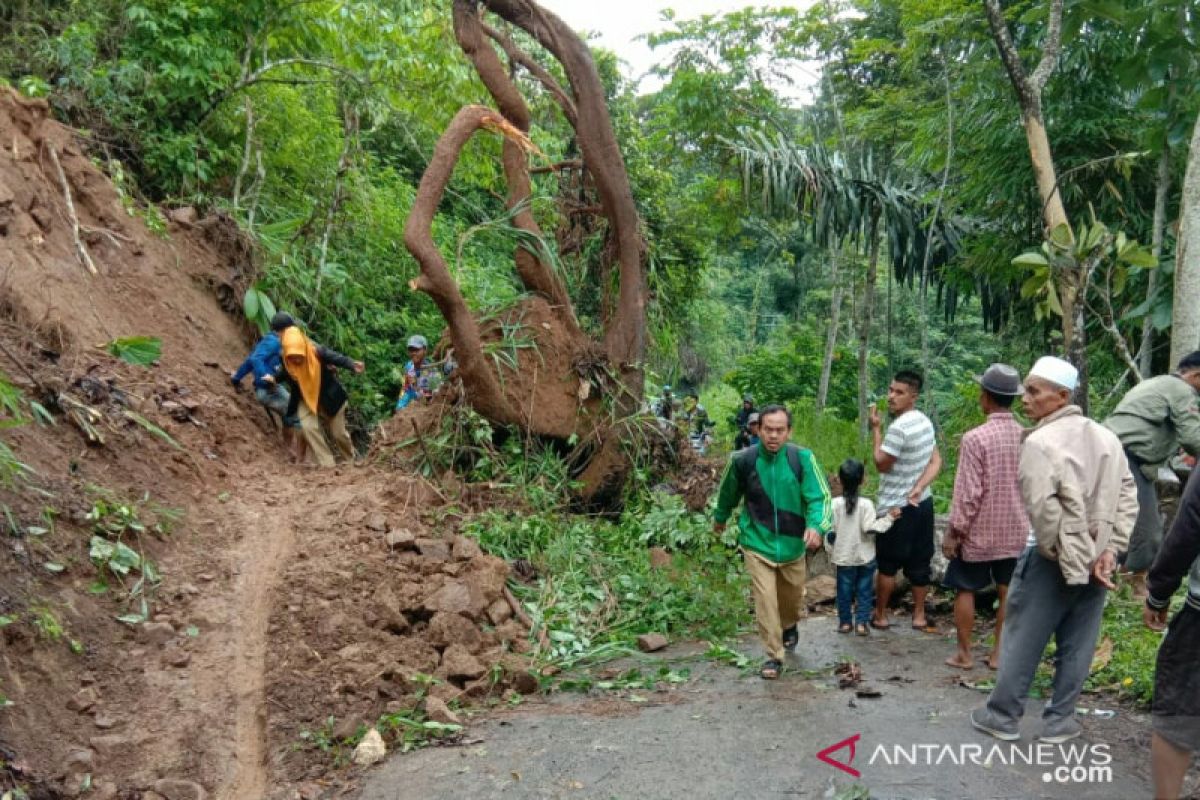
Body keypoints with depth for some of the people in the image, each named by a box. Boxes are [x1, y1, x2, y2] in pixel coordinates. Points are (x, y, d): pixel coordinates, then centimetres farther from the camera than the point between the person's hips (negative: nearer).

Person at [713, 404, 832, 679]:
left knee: (792, 595, 21)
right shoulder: (743, 460, -12)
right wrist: (720, 518, 23)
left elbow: (819, 498, -16)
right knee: (765, 599, -7)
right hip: (757, 544, -1)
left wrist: (816, 526, -35)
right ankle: (774, 656, 8)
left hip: (792, 543, 2)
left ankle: (789, 627, 53)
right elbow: (728, 492, 7)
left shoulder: (802, 459, -15)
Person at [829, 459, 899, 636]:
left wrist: (830, 547, 8)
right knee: (864, 590, 11)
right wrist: (889, 517, -11)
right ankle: (861, 622, 11)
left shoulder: (835, 504, -11)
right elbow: (870, 528, -18)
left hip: (843, 557, 1)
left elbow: (830, 530, -8)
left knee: (844, 590, 12)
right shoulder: (866, 504, -15)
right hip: (865, 557, -1)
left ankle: (845, 622, 20)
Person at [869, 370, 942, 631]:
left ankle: (880, 617, 15)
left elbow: (882, 465, -15)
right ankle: (919, 616, 21)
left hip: (897, 508, -7)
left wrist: (876, 430, -9)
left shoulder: (899, 427, -24)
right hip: (922, 503, 8)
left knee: (887, 565, 6)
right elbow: (936, 461, 2)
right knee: (919, 563, 13)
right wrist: (918, 488, -10)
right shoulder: (925, 421, 4)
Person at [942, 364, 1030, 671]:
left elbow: (968, 492, -18)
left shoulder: (976, 438, -19)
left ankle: (964, 653, 15)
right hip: (1015, 531, 5)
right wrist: (1026, 521, 18)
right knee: (1008, 592, 12)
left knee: (965, 590, 9)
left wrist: (954, 532, -9)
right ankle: (998, 653, 19)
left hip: (979, 531, -5)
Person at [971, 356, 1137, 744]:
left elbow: (1043, 509, -24)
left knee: (1023, 639, 7)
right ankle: (1059, 720, 21)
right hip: (1096, 559, 6)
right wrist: (1109, 550, -3)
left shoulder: (1040, 442, -17)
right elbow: (1127, 496, 2)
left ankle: (1003, 715, 17)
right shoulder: (1106, 438, 5)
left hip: (1052, 560, -6)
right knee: (1077, 644, 12)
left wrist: (1066, 558, -16)